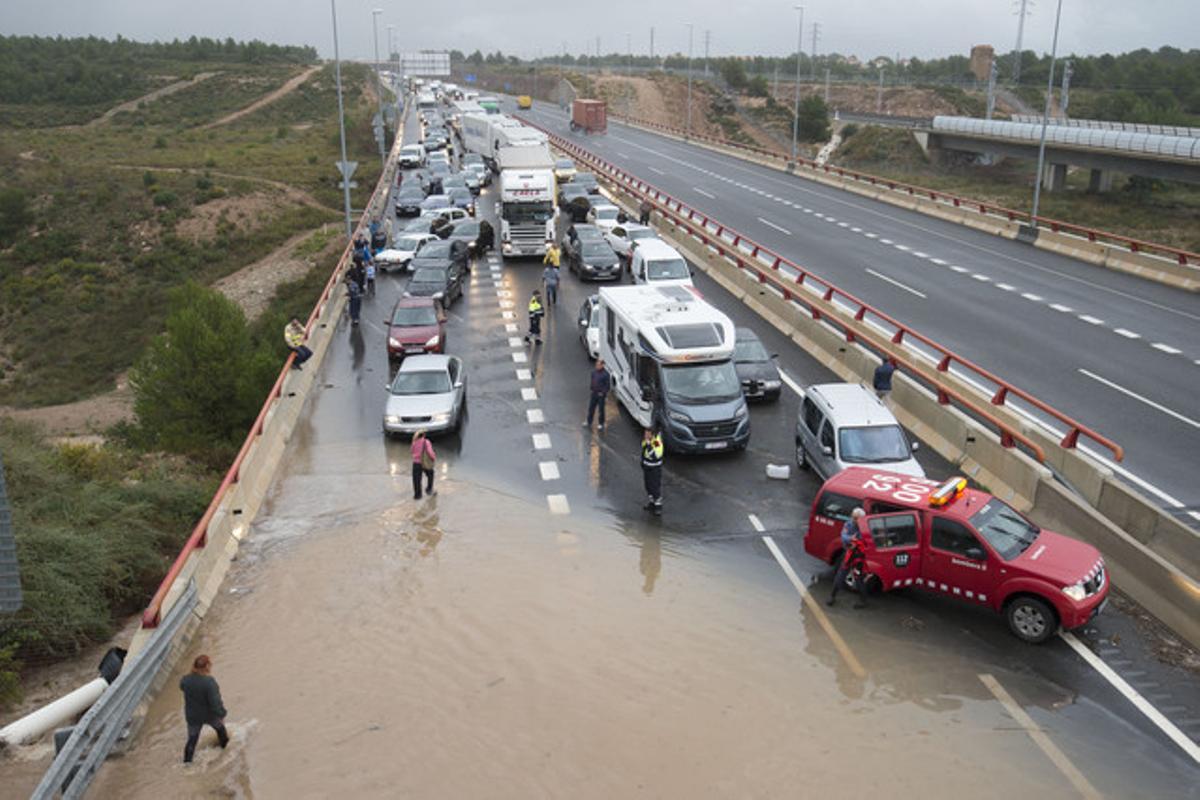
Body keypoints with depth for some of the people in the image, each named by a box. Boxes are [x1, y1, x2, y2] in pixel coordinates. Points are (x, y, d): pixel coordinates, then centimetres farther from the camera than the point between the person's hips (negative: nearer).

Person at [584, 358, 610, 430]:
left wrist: (606, 396, -14)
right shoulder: (594, 372, 2)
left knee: (601, 409, 6)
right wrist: (592, 389, 10)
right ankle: (589, 422, 26)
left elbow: (608, 386, -12)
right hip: (594, 393, 6)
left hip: (601, 394, -6)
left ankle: (601, 424, 20)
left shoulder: (605, 374, -16)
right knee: (591, 408, 13)